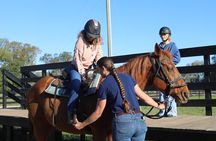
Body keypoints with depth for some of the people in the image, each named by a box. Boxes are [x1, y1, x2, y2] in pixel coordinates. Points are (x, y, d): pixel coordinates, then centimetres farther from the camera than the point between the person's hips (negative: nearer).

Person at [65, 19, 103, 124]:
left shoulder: (97, 43, 5)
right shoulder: (81, 41, -12)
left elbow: (99, 58, 1)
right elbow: (77, 58, -16)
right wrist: (81, 73, -22)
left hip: (89, 69, 6)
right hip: (76, 68, -6)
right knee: (77, 81, -33)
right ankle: (71, 111, -34)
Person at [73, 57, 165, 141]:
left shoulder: (104, 85, -2)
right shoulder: (127, 77, 11)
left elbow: (98, 112, 1)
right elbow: (143, 96, 15)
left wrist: (82, 125, 14)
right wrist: (158, 105, 32)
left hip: (122, 122, -5)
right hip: (139, 121, 5)